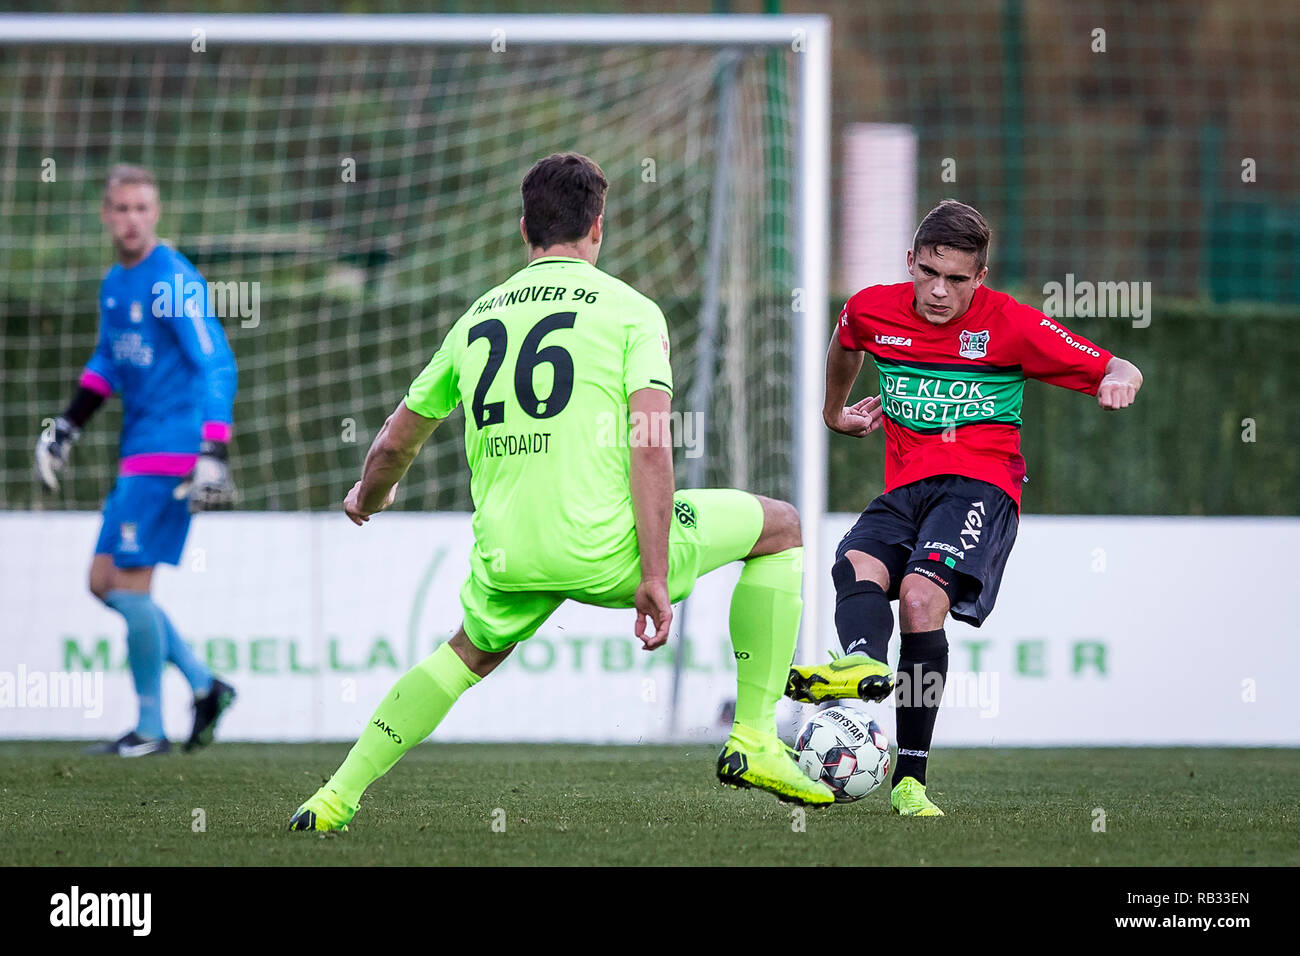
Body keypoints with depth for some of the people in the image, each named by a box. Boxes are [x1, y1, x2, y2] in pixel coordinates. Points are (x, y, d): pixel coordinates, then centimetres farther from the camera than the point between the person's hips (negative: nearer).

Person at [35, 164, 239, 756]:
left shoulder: (173, 281, -14)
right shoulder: (114, 283, 13)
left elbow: (217, 365, -19)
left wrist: (213, 456, -26)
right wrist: (66, 427, 22)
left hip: (170, 450, -9)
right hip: (138, 450, 9)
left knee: (129, 584, -9)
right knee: (105, 581, 9)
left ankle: (151, 730, 0)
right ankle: (204, 685, 15)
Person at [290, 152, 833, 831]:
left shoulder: (477, 317, 16)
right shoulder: (629, 310, 2)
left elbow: (395, 443, 25)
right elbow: (650, 445, -11)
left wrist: (367, 499, 47)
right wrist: (654, 578, -12)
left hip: (505, 560, 5)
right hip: (602, 547, -5)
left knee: (472, 652, 36)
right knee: (779, 526, 16)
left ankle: (336, 797, 27)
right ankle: (754, 742, 11)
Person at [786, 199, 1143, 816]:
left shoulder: (1010, 325, -1)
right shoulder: (874, 310, 9)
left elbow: (1115, 371, 2)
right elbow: (846, 343, 36)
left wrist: (1119, 381, -20)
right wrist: (835, 412, 45)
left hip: (981, 483, -5)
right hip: (905, 488, 5)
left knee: (921, 593, -30)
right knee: (857, 566, -30)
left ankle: (911, 778, -31)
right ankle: (863, 663, -62)